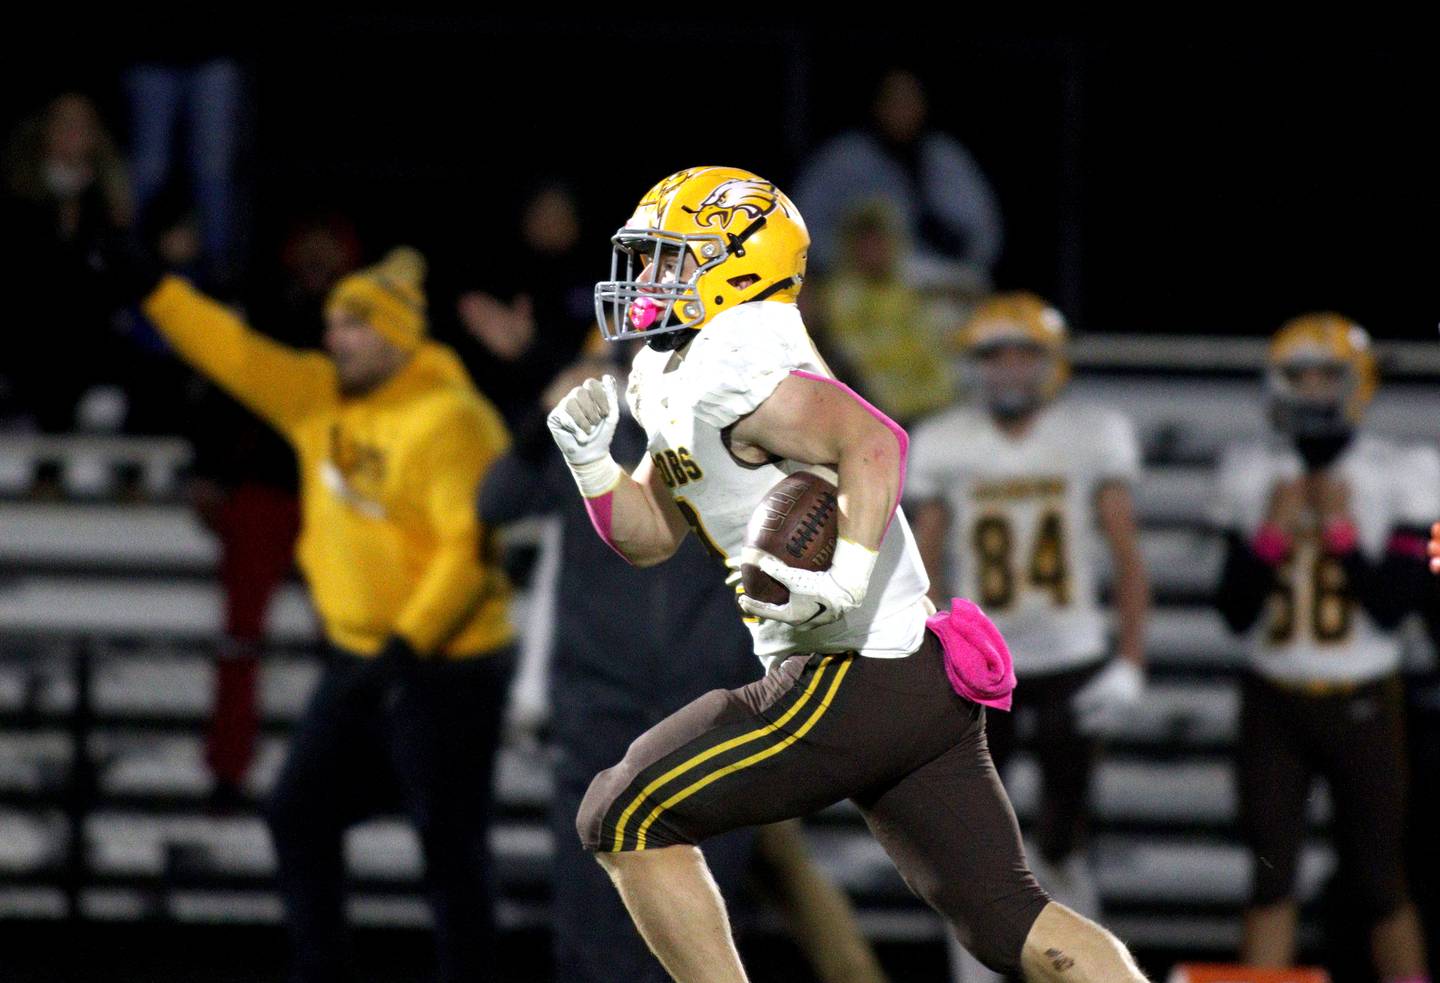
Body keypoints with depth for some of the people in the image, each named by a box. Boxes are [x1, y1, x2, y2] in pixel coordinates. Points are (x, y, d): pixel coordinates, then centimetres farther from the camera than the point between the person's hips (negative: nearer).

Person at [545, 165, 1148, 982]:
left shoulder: (731, 369, -14)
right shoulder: (667, 376, 17)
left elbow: (874, 441, -27)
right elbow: (650, 534, 25)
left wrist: (844, 580, -36)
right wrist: (591, 460, 8)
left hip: (852, 679, -10)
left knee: (626, 820, 0)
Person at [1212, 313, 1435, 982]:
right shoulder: (1254, 477, 3)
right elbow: (1236, 613, 2)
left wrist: (1341, 529, -16)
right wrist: (1272, 533, -11)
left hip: (1362, 704, -2)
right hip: (1273, 700, 2)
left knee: (1378, 881, 2)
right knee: (1270, 872, 0)